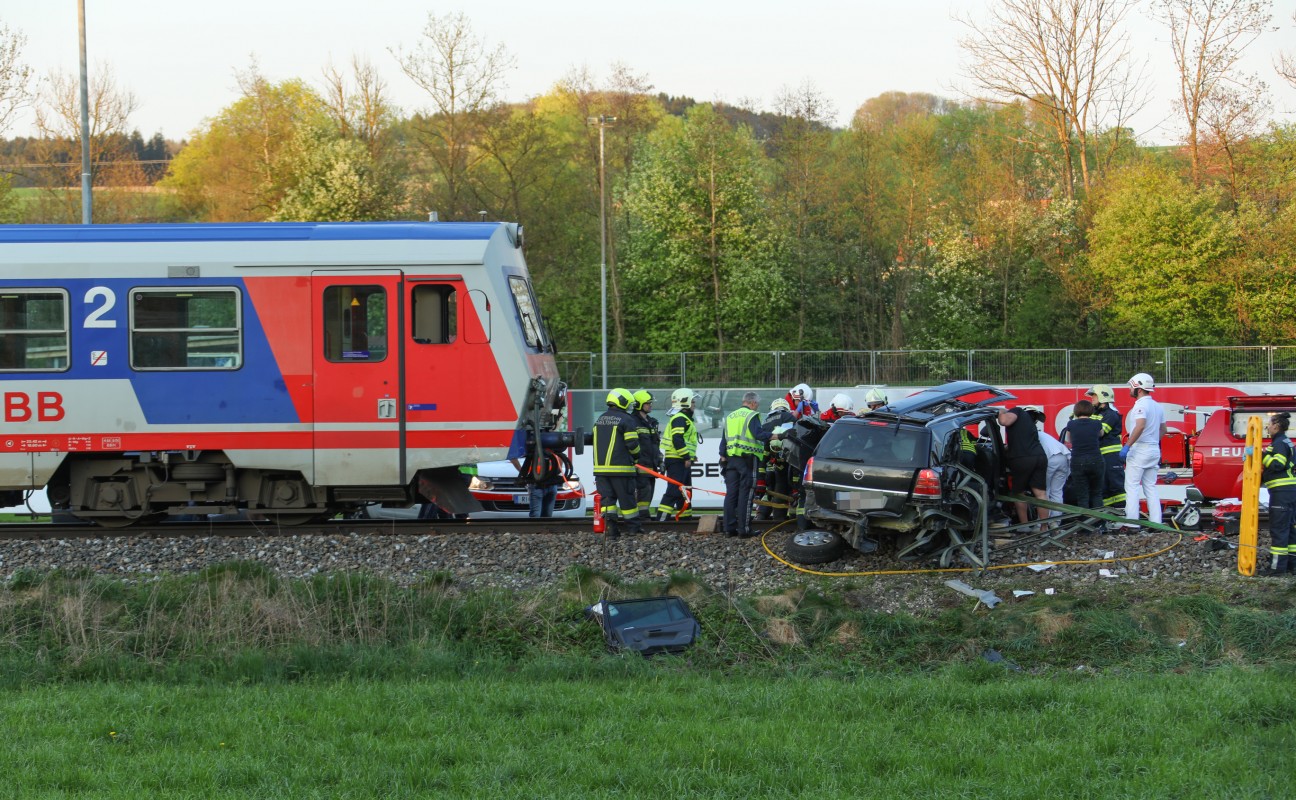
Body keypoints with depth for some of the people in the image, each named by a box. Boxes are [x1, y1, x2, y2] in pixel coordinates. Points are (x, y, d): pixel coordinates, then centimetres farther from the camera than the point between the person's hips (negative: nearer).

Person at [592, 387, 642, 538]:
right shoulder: (626, 420, -8)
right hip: (621, 468, -6)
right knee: (627, 497, 4)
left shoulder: (599, 420, 16)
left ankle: (610, 526, -9)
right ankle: (633, 527, 11)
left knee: (606, 497, 3)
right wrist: (636, 457, 7)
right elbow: (632, 444, -12)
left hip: (600, 467, 6)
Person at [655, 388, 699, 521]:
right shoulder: (680, 419, -14)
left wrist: (690, 456, 22)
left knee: (685, 491, 16)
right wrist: (686, 457, -23)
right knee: (674, 490, -15)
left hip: (682, 461, 11)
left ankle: (685, 516, 23)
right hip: (677, 461, -11)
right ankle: (662, 518, -19)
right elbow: (677, 440, -24)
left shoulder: (684, 419, 21)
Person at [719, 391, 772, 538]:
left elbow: (723, 439, 19)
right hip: (747, 459, -7)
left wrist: (723, 456, 20)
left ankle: (729, 528, 9)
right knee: (745, 494, -5)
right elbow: (758, 433, -22)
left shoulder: (730, 417, 17)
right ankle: (744, 529, -6)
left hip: (730, 459, 7)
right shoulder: (752, 416, -6)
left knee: (731, 493, 8)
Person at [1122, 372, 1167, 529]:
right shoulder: (1157, 406, 13)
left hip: (1139, 451, -8)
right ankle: (1156, 522, 8)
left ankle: (1132, 523, -9)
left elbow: (1140, 426, -28)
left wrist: (1127, 445, -27)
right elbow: (1163, 430, 19)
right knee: (1151, 488, 11)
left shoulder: (1141, 405, -14)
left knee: (1132, 487, -5)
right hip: (1154, 450, 8)